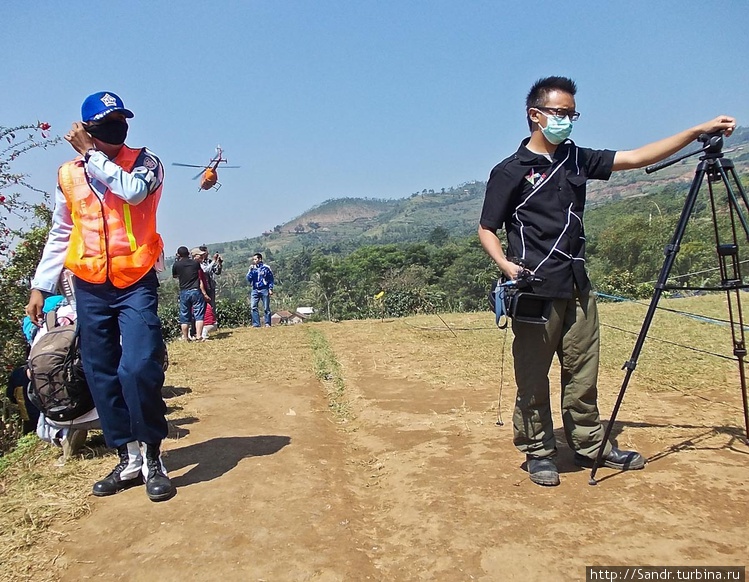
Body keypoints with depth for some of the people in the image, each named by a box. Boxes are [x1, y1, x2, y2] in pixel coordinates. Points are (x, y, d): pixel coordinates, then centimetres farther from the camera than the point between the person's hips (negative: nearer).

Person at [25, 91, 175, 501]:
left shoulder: (145, 163, 1)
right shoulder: (68, 175, 10)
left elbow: (132, 190, -23)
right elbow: (60, 235, 14)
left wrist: (91, 155, -12)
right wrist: (40, 286, 10)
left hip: (136, 284, -4)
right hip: (89, 288, 4)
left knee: (139, 368, -16)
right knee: (100, 376, 6)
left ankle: (151, 458, 1)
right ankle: (128, 460, 19)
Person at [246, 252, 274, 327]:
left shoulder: (266, 268, 0)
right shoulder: (252, 268, 9)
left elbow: (271, 279, 3)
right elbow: (249, 279, 4)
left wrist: (270, 289, -5)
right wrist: (250, 270, -7)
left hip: (264, 290, -3)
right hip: (255, 290, 3)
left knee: (266, 308, 0)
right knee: (253, 307, -8)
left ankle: (267, 323, 7)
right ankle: (256, 324, -5)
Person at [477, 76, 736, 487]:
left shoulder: (577, 159, 15)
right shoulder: (509, 171, -2)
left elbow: (636, 158, 11)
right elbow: (486, 229, -1)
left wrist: (698, 131, 4)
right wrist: (506, 264, -19)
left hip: (577, 287, 6)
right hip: (535, 291, -6)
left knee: (582, 375, 13)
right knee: (532, 379, 2)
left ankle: (590, 446, 27)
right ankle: (538, 453, 17)